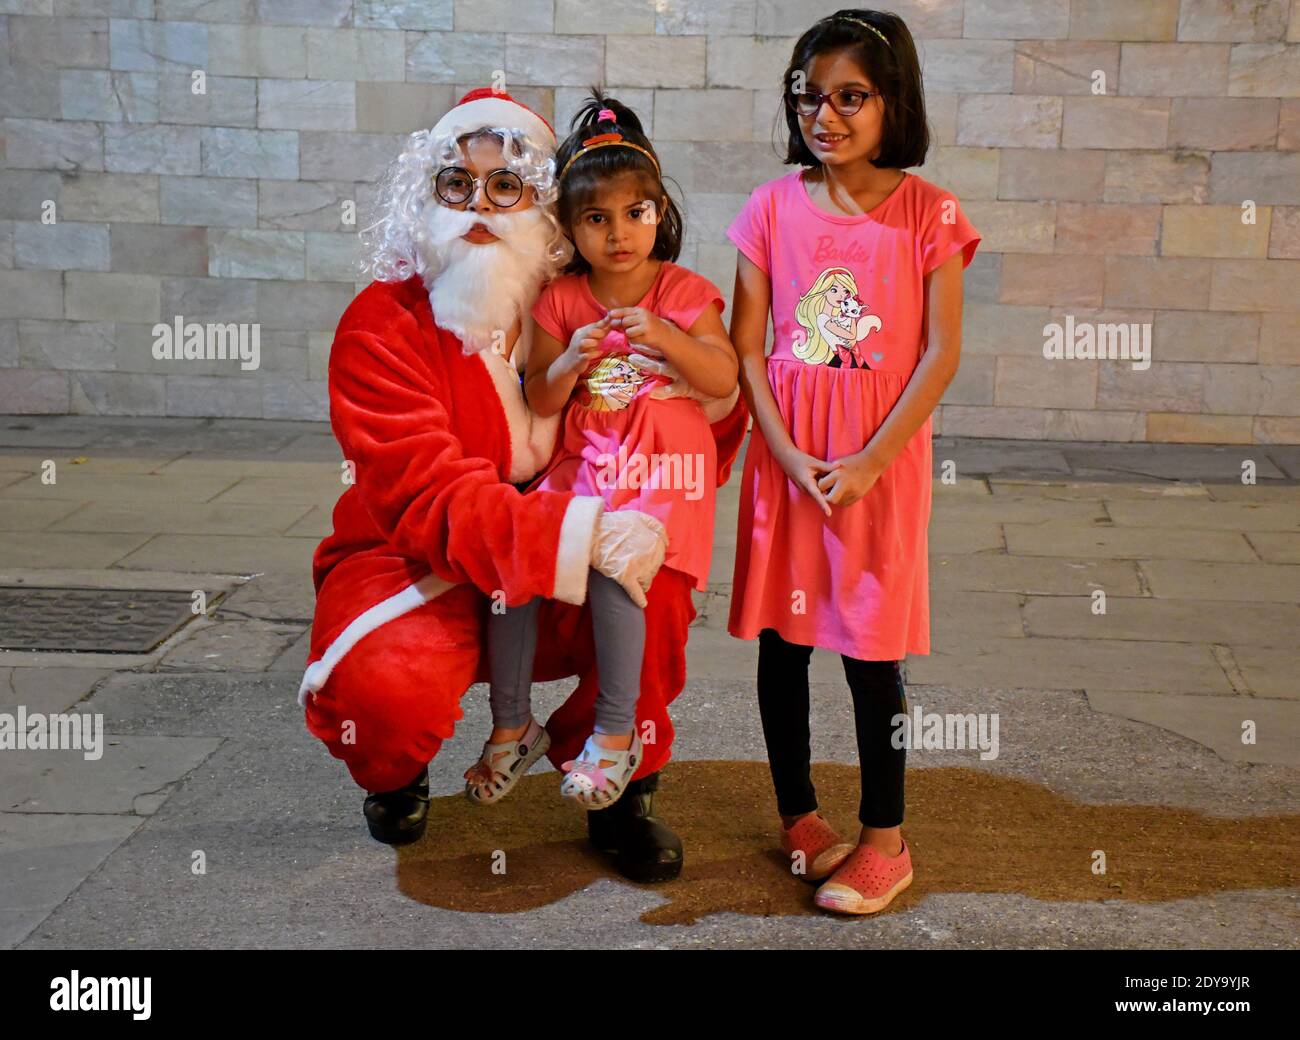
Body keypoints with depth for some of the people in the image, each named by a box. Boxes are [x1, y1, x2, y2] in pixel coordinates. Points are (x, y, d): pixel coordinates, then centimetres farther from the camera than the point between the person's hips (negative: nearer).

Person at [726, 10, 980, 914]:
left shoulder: (926, 212, -3)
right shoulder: (773, 208, 2)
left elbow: (942, 352, -6)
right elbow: (746, 348, 0)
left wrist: (870, 462, -13)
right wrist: (789, 457, -10)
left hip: (882, 459, -2)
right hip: (784, 456, 3)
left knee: (873, 650, 2)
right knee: (781, 641, 9)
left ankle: (884, 841, 15)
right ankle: (799, 817, 25)